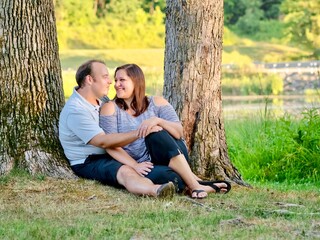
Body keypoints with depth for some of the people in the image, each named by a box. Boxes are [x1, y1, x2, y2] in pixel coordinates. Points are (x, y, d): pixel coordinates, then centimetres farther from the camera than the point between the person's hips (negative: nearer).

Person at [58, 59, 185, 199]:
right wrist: (139, 132, -26)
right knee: (125, 172, -40)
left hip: (109, 156, 12)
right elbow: (103, 141, -24)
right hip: (88, 163, -12)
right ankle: (156, 191, -68)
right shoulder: (75, 110, -17)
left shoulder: (99, 102, 16)